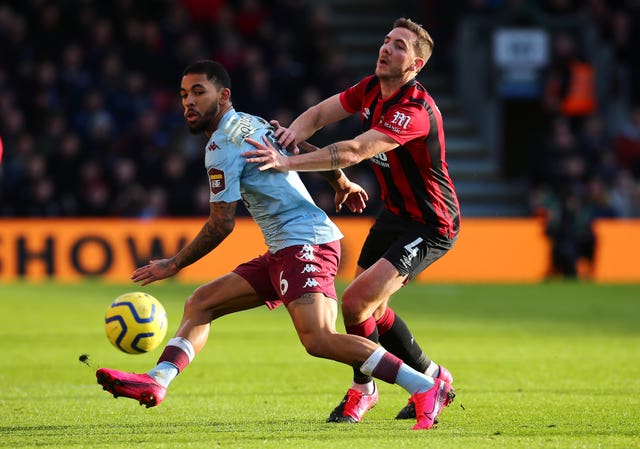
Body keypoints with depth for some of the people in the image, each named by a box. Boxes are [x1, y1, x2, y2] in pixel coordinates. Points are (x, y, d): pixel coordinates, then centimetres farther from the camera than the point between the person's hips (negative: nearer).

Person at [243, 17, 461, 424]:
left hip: (429, 226, -9)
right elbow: (321, 113, 3)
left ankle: (363, 389, 6)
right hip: (395, 212, 9)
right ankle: (432, 378, 34)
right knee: (371, 308, 15)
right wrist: (294, 132, -21)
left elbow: (355, 151, -38)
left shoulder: (416, 111, -29)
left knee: (357, 301, -18)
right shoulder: (372, 88, -1)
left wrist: (286, 162, -44)